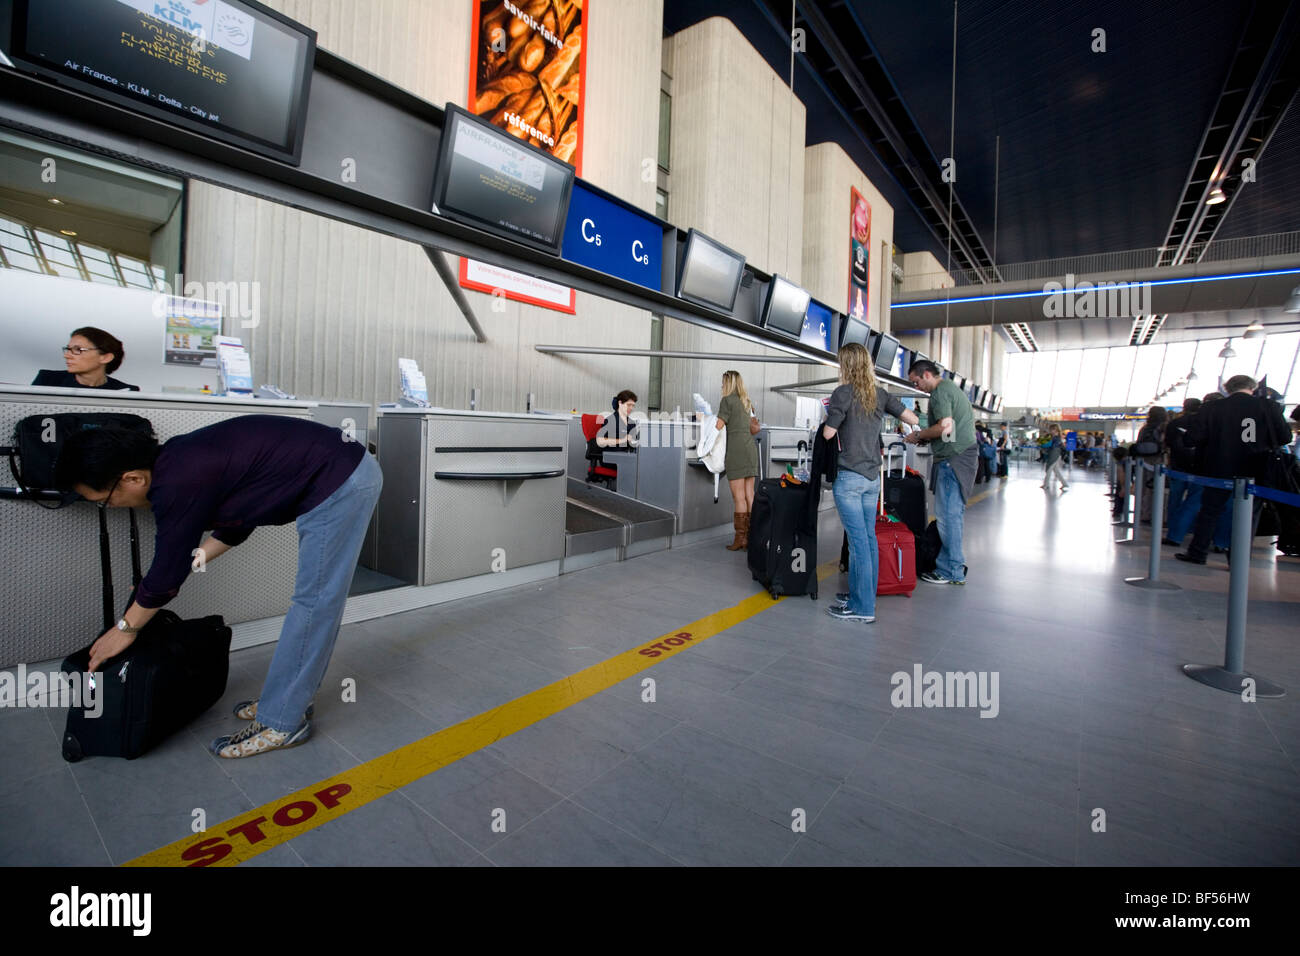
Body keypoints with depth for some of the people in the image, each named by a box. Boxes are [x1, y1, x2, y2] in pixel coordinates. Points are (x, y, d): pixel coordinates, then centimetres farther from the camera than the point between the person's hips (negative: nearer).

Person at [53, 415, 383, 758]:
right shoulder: (180, 459, 12)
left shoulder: (177, 484, -16)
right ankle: (290, 700, 28)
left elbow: (167, 573, -4)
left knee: (313, 603, -3)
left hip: (340, 485, -10)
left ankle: (281, 722, 9)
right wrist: (193, 558, 26)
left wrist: (125, 628, 12)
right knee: (317, 601, 15)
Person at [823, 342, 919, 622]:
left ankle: (862, 607, 2)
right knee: (869, 537, 13)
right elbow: (913, 419, 12)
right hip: (873, 476, 7)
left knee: (858, 539, -4)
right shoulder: (880, 394, 9)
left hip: (850, 476, -7)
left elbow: (828, 433, -9)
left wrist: (830, 414, 10)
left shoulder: (844, 392, -11)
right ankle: (865, 594, 25)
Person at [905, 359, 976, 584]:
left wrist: (918, 435, -8)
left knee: (947, 514, -6)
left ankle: (952, 572, 0)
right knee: (954, 512, 14)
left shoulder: (940, 392, -11)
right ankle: (956, 564, 22)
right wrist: (924, 437, 16)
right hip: (964, 454, 11)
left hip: (953, 459, -11)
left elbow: (945, 428, -22)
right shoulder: (952, 388, 21)